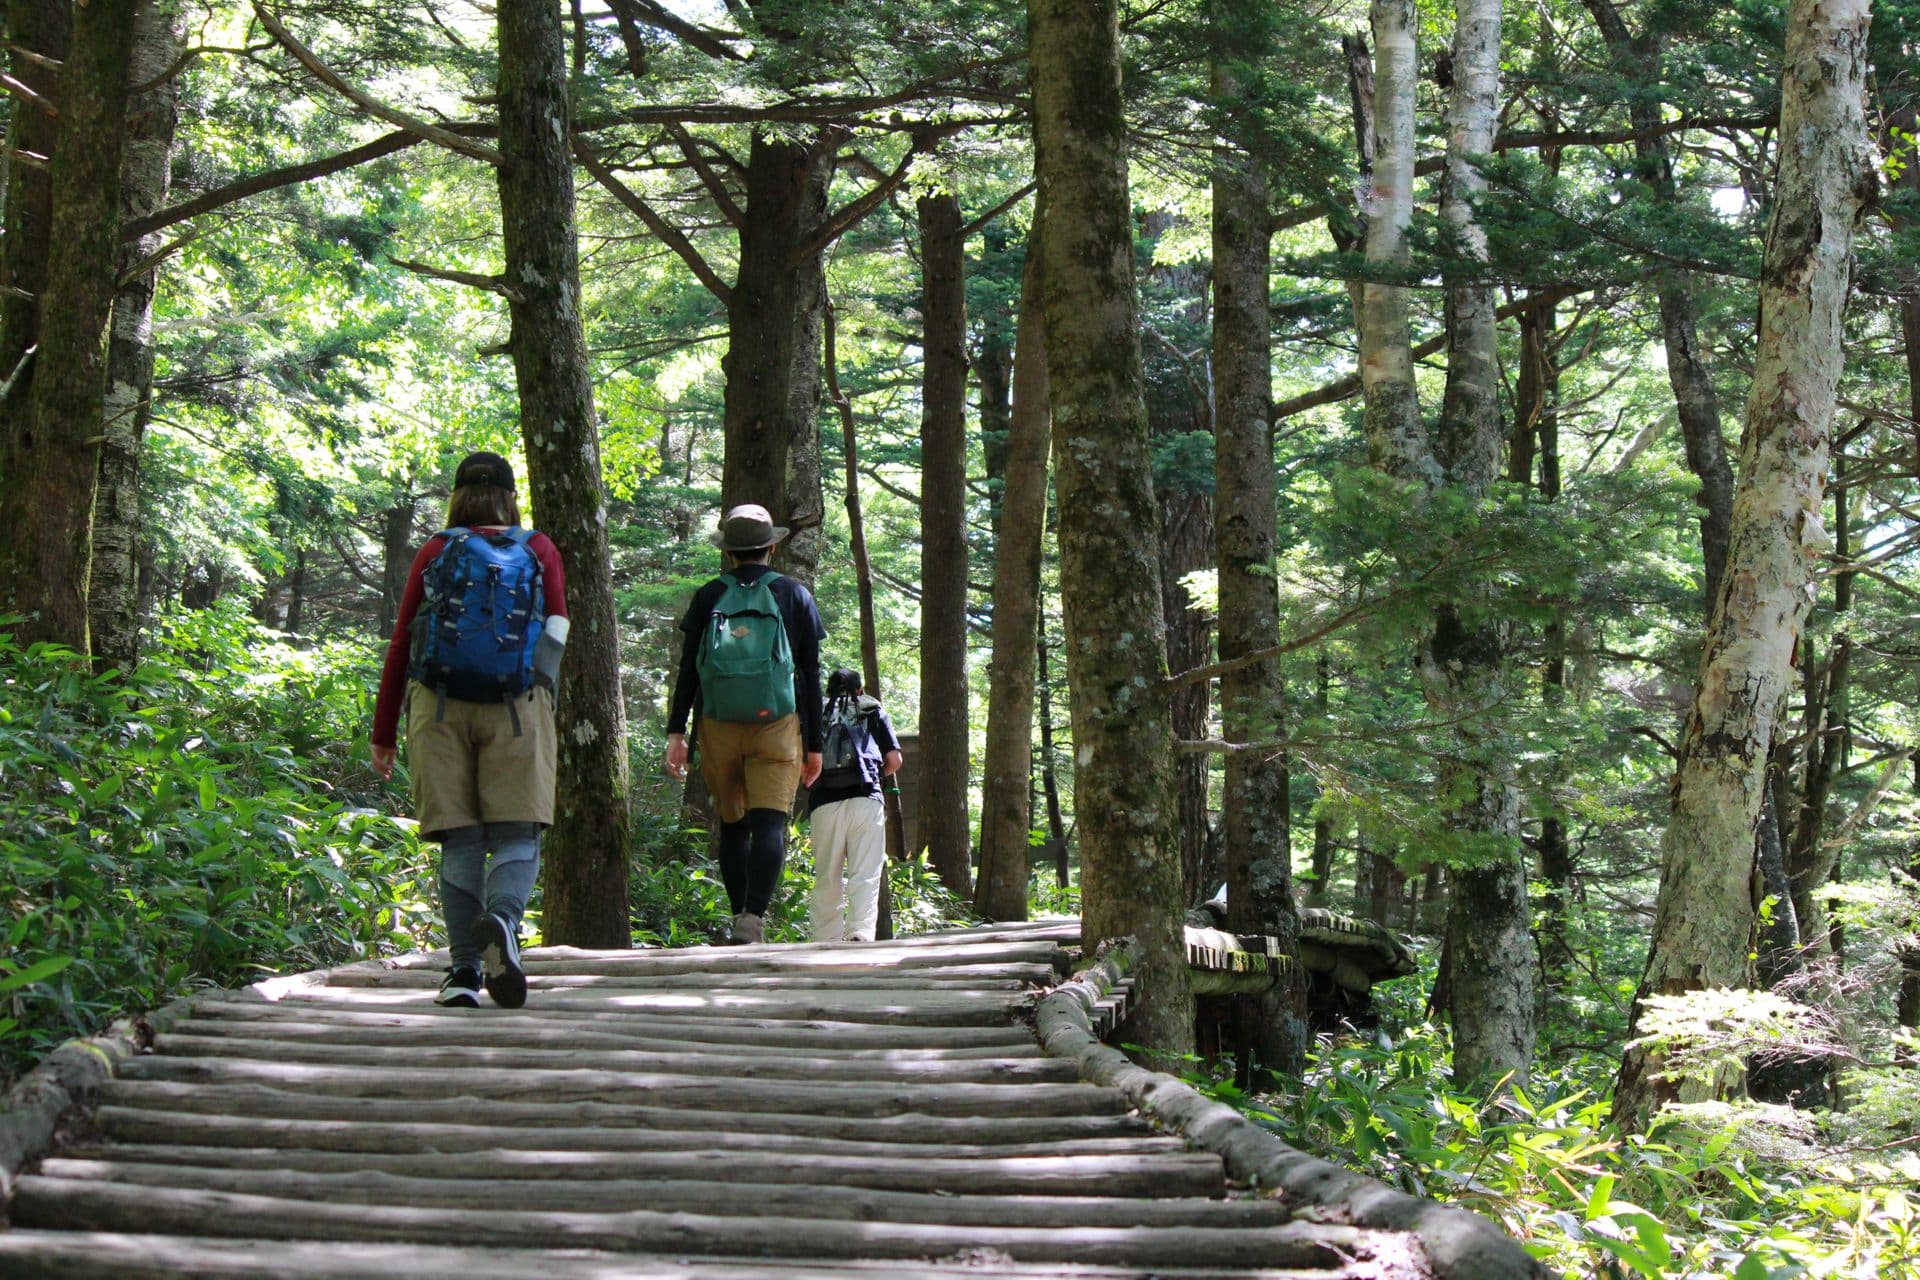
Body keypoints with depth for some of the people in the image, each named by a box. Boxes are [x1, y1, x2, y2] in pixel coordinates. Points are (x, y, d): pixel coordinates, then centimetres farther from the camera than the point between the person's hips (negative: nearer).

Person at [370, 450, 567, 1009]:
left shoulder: (434, 553, 10)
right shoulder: (541, 552, 10)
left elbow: (401, 644, 9)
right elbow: (556, 640, 5)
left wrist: (383, 734, 14)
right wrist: (553, 717, 14)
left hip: (439, 707, 1)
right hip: (517, 709, -1)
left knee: (460, 840, 3)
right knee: (517, 834, -3)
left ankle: (464, 967, -3)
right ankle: (503, 920, -32)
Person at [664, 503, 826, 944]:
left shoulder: (708, 597, 8)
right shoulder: (794, 596, 7)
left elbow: (688, 671, 3)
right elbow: (810, 677, 7)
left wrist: (676, 732, 4)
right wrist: (814, 745, 10)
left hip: (718, 727, 2)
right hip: (776, 728, -2)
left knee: (732, 826, 14)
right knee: (769, 824, -10)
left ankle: (740, 916, 13)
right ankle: (753, 917, -27)